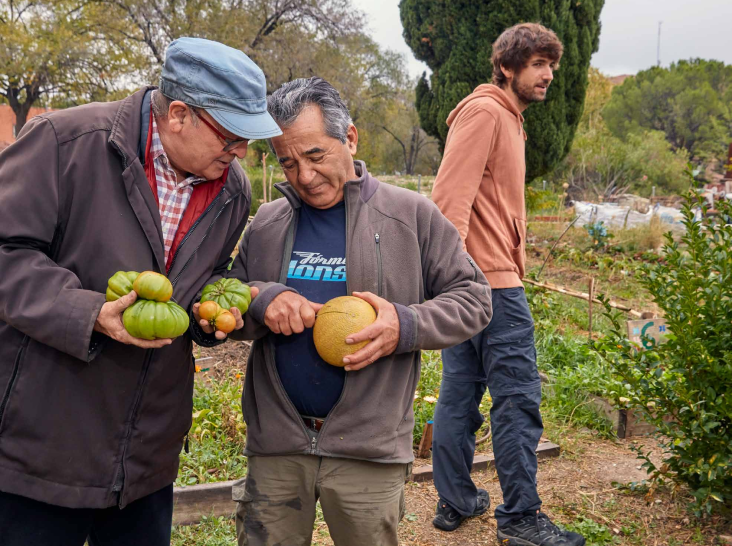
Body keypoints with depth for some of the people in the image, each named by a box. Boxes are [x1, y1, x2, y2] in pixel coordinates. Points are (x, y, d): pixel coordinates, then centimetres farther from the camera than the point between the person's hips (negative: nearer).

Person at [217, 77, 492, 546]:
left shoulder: (411, 216, -2)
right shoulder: (266, 223, 7)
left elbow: (473, 299, 0)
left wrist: (407, 327, -18)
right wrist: (262, 300, -11)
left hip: (368, 450, -2)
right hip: (276, 442, 3)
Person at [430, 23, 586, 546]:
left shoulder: (507, 118, 22)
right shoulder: (485, 112, -9)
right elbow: (451, 195, -20)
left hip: (469, 279, 10)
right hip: (492, 280, -10)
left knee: (460, 393, 12)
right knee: (518, 397, -3)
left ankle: (455, 502, 22)